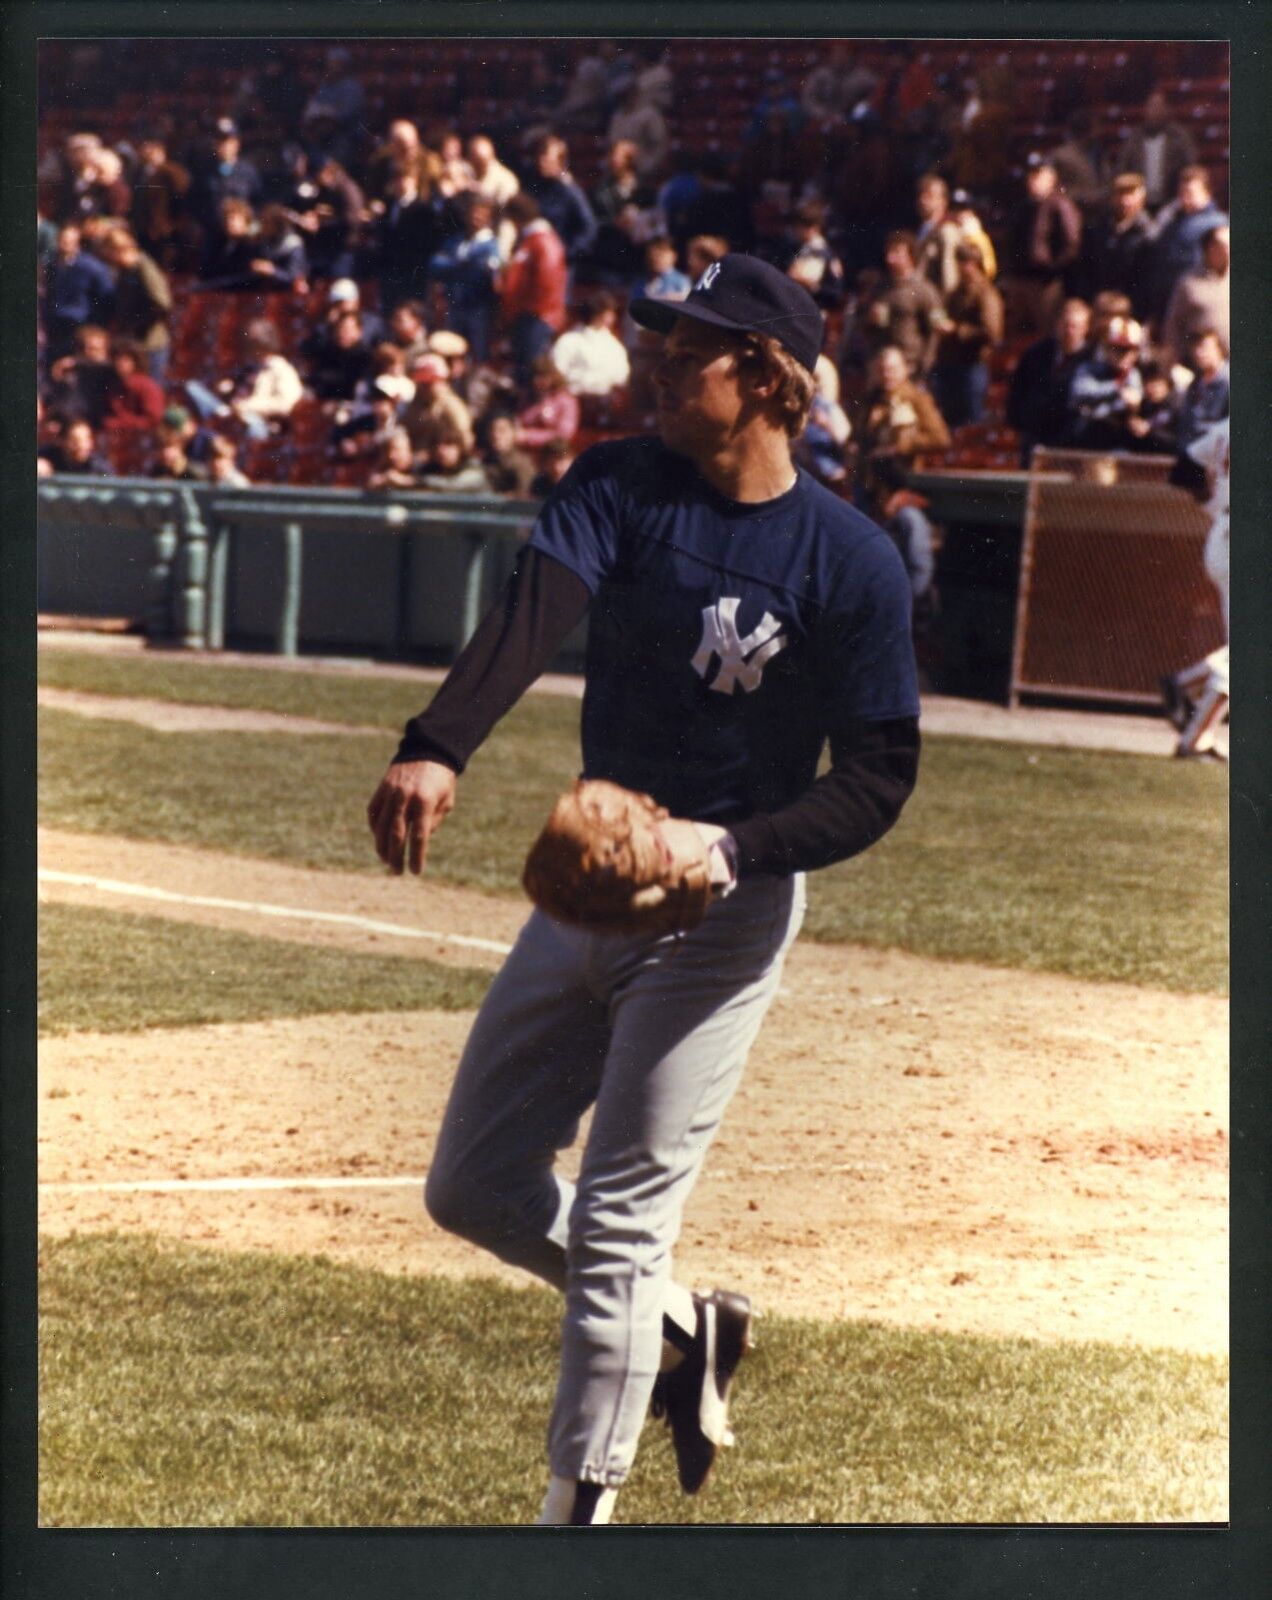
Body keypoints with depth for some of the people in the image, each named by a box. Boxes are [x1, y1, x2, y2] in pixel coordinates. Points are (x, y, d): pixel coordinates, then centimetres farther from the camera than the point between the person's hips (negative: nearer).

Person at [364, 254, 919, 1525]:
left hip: (728, 905, -5)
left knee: (616, 1226, -6)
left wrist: (734, 848, -28)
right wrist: (436, 748, -43)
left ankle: (579, 1509, 5)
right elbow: (536, 611, -25)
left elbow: (878, 779, -11)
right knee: (473, 1187, 11)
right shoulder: (616, 486, -5)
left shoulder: (851, 562, -14)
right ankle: (682, 1326, 34)